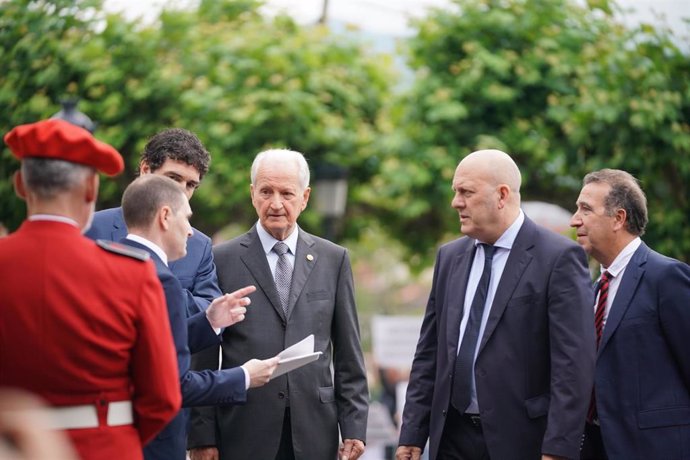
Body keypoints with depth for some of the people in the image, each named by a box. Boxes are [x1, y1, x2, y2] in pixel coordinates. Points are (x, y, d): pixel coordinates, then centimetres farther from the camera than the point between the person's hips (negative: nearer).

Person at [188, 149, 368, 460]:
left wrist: (354, 427, 4)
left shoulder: (333, 259, 9)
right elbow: (204, 357, 2)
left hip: (314, 433, 2)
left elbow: (348, 355, 9)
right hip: (245, 434, -2)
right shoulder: (222, 259, 2)